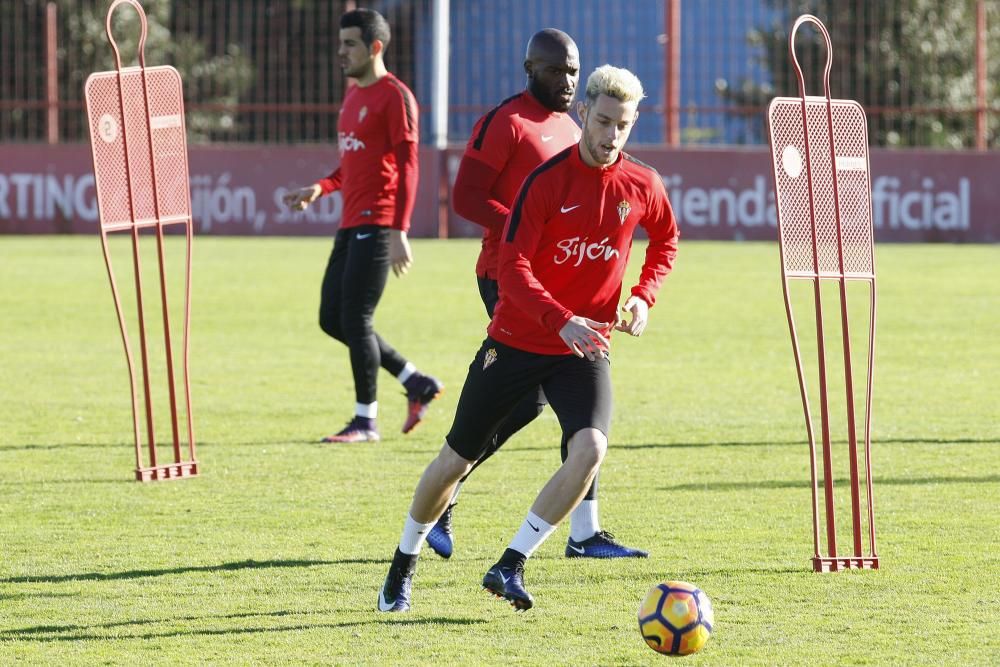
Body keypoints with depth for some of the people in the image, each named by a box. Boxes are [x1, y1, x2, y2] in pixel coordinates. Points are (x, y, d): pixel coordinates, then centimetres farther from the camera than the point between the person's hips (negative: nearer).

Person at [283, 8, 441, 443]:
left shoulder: (394, 97, -10)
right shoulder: (353, 96, 18)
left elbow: (407, 167, -15)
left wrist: (399, 232, -22)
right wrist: (320, 189, 10)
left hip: (376, 225, -10)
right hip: (351, 224, 10)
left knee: (355, 321, -8)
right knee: (332, 319, 9)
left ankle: (365, 421, 1)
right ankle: (416, 383, 18)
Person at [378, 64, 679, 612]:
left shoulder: (643, 186, -3)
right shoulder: (547, 181, -15)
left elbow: (665, 242, 19)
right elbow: (512, 271, -21)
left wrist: (643, 297, 1)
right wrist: (562, 321, -36)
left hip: (585, 348, 2)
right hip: (516, 339, -2)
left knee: (590, 448, -24)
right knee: (457, 458, 6)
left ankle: (510, 566, -13)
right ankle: (403, 567, 30)